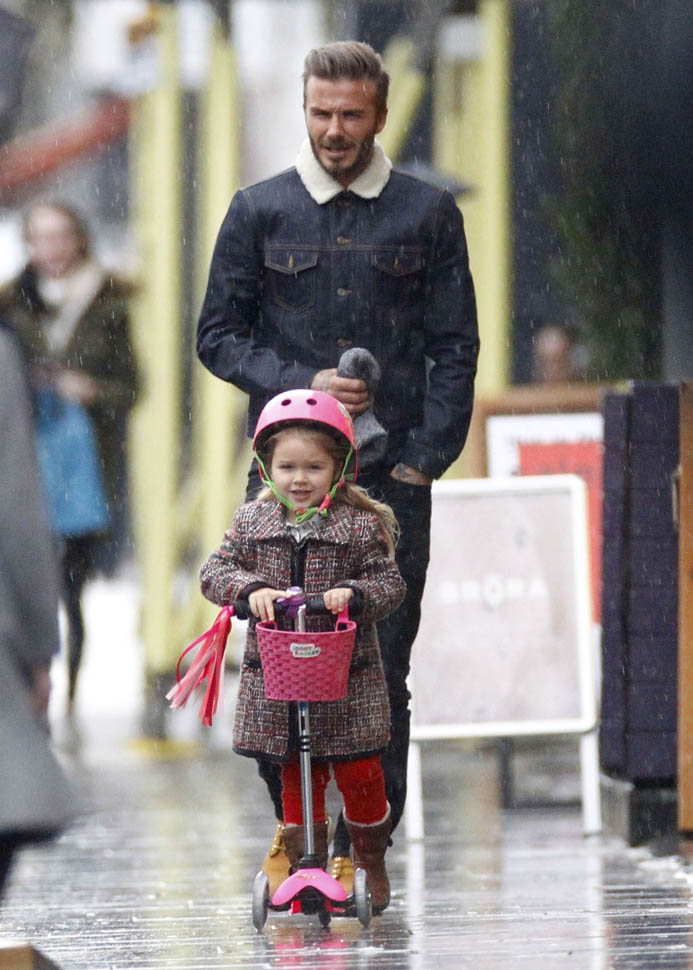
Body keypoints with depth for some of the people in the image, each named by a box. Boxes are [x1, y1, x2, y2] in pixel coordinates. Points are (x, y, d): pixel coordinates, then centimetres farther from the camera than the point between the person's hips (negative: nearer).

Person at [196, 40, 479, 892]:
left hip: (393, 475, 0)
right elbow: (218, 334, 9)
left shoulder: (428, 215, 8)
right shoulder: (260, 211, 9)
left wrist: (424, 457, -3)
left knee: (380, 662, -5)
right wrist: (302, 384, -7)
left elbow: (454, 349, 8)